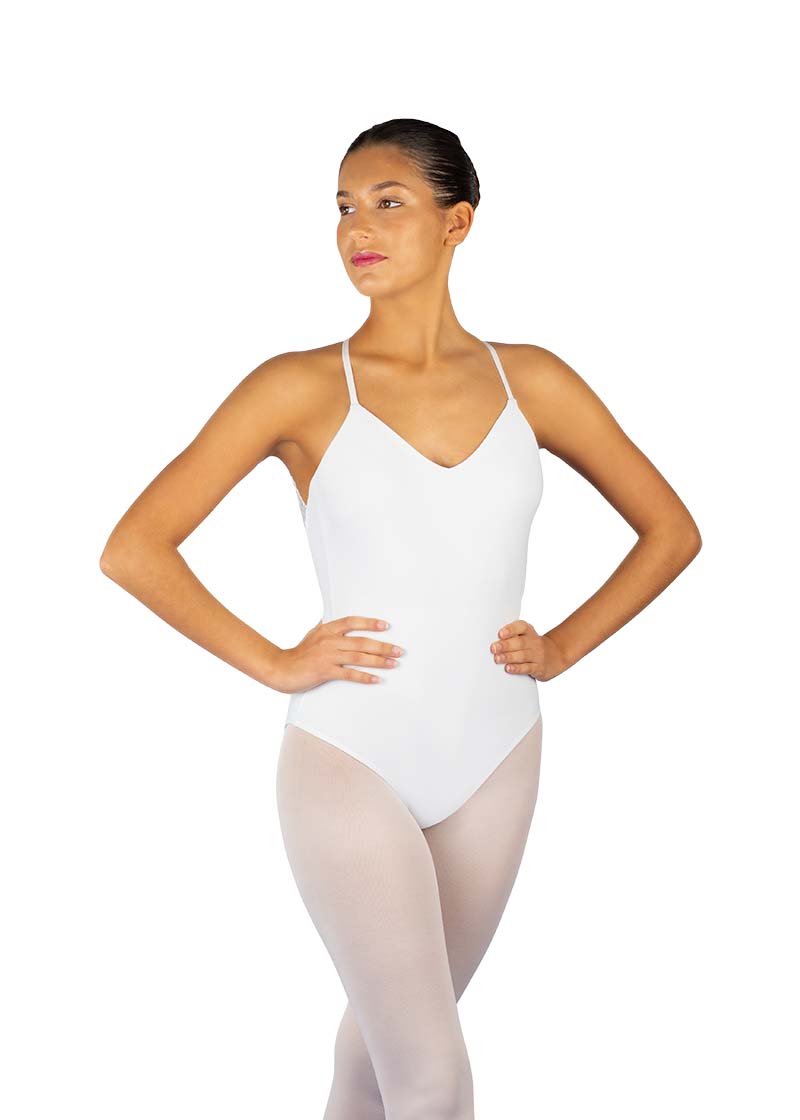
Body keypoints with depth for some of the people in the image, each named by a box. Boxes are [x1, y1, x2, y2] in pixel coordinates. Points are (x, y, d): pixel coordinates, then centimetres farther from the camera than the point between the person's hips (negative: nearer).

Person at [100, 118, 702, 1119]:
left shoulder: (531, 383, 1)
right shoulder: (301, 388, -7)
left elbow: (671, 529, 12)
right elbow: (133, 549, -8)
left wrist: (565, 645, 3)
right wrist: (275, 664, -10)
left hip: (494, 759, 3)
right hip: (349, 762, -3)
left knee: (392, 1022, 20)